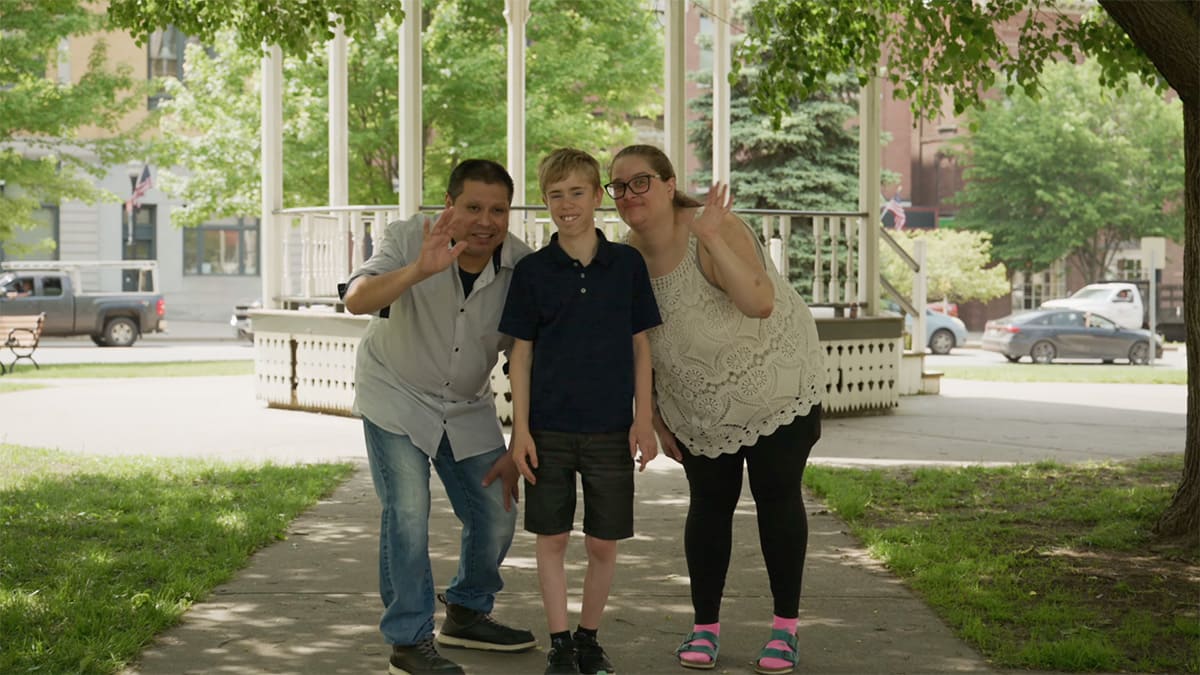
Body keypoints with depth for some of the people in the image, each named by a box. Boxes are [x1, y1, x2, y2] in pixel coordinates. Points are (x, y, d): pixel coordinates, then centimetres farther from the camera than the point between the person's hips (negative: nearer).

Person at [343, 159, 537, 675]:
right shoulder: (409, 239, -22)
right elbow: (357, 300, -38)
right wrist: (418, 270, -56)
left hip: (468, 408, 4)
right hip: (395, 397, -3)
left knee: (497, 516, 5)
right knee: (408, 512, -16)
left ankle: (466, 615, 30)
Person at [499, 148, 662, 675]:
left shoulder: (627, 263, 1)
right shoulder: (532, 270, 0)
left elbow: (640, 345, 5)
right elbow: (521, 353, 2)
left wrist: (643, 421, 0)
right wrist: (521, 429, -4)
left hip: (610, 429, 0)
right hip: (549, 428, 0)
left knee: (603, 543, 6)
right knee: (552, 537, 4)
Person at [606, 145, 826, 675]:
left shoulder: (715, 231, -25)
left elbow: (761, 303, -40)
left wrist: (712, 239, -46)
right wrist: (652, 417, 6)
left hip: (775, 387, -5)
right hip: (699, 407, 5)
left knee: (777, 498, 2)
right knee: (709, 504, 7)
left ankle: (785, 626, 14)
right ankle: (705, 626, 18)